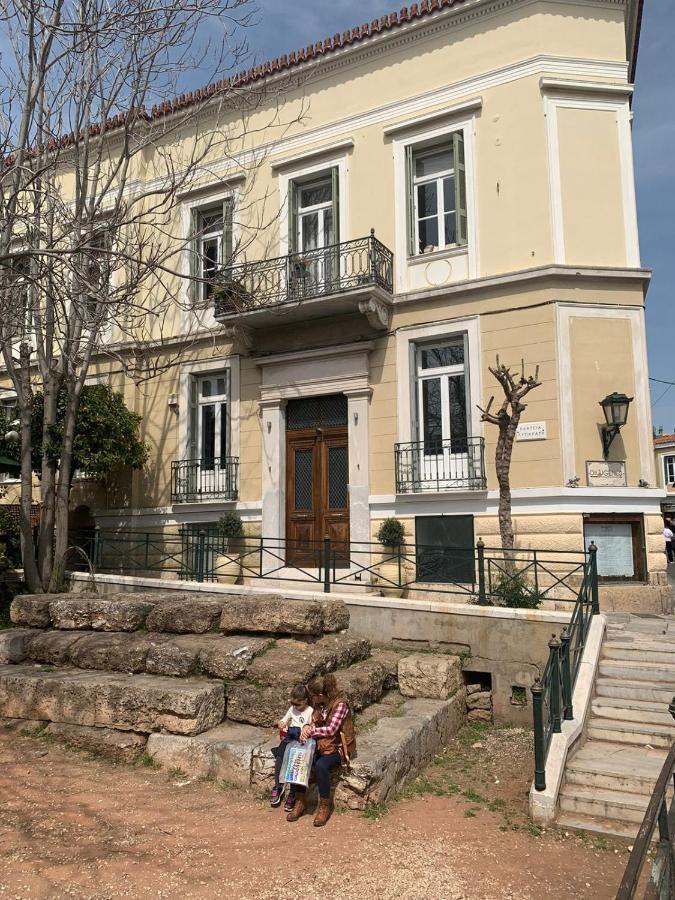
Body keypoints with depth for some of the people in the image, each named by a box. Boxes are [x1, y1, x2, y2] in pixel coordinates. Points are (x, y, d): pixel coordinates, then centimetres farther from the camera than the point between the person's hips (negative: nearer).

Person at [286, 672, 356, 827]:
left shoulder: (340, 704, -19)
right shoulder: (318, 703, 4)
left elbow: (331, 729, -22)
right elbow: (315, 723, 10)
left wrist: (311, 730, -17)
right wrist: (307, 728, -12)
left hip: (338, 747, -7)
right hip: (321, 744, 7)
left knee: (320, 765, -32)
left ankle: (325, 805, -13)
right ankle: (300, 801, -3)